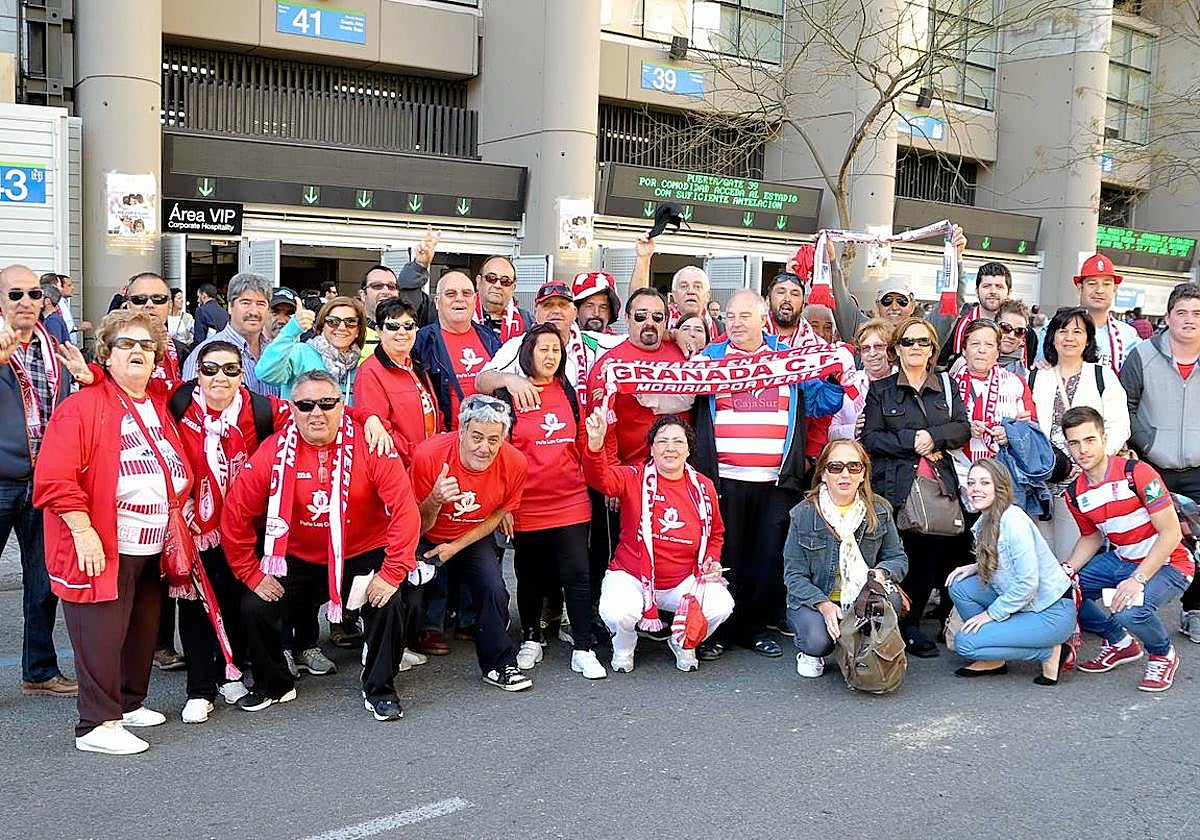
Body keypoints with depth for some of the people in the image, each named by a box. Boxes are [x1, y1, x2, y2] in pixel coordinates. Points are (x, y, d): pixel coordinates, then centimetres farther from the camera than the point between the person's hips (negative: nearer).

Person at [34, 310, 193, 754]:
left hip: (152, 548, 7)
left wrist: (176, 528, 15)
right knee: (102, 633, -4)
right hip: (103, 549, -7)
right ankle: (98, 724, 5)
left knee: (143, 630, 15)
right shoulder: (82, 407, -10)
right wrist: (83, 532, -21)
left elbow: (179, 474, 23)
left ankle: (129, 703, 31)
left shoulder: (160, 410, 13)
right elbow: (55, 479, -17)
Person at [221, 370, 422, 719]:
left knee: (388, 604, -24)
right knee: (255, 608, -9)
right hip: (298, 558, 2)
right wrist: (252, 574, -7)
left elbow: (405, 510, -20)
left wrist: (393, 572, -23)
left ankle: (379, 689, 2)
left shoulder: (370, 446, -18)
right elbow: (236, 517, -6)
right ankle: (274, 685, 20)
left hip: (363, 555, -2)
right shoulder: (273, 453, -13)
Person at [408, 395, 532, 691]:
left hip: (474, 538, 2)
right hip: (428, 539, -2)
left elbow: (498, 514, -1)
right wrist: (435, 500, -41)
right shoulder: (429, 455, -31)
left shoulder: (515, 464, -23)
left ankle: (499, 666, 6)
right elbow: (420, 527, -18)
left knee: (495, 590, -16)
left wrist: (456, 546, -10)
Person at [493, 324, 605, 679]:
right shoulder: (509, 396, -2)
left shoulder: (568, 392, 9)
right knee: (530, 576, 11)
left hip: (571, 501, 2)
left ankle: (584, 650, 3)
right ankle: (531, 640, 30)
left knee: (576, 573, -3)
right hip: (527, 505, -2)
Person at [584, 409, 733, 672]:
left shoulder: (704, 487, 4)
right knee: (618, 613, -33)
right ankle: (624, 646, 7)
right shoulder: (635, 477, -8)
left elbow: (716, 534, 20)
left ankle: (682, 641, 12)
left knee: (720, 606, -23)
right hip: (632, 576, -3)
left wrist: (712, 560, 0)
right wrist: (596, 443, -49)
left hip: (684, 581, 3)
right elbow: (601, 478, -30)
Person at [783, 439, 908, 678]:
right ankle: (809, 653, 8)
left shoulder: (879, 511, 1)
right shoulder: (803, 514, -7)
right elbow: (794, 575, -8)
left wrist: (881, 573, -18)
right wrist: (824, 605, -25)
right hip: (813, 600, -2)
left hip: (862, 599, 2)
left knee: (892, 600, -30)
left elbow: (898, 558, 7)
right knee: (818, 640, -33)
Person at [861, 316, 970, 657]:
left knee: (932, 557, 1)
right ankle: (906, 629, 5)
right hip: (895, 487, -3)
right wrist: (913, 442, -10)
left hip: (939, 485, 3)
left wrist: (933, 436, -11)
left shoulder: (947, 386, 17)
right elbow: (871, 438, -1)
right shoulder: (880, 390, 9)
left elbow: (962, 429, 7)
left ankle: (913, 622, 14)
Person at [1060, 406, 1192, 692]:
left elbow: (1171, 534, -22)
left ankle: (1164, 655, 2)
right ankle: (1119, 642, 17)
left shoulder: (1136, 473, -21)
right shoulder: (1076, 494, -1)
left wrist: (1138, 579, -28)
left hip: (1166, 565, -7)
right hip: (1121, 560, 7)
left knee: (1130, 610, -35)